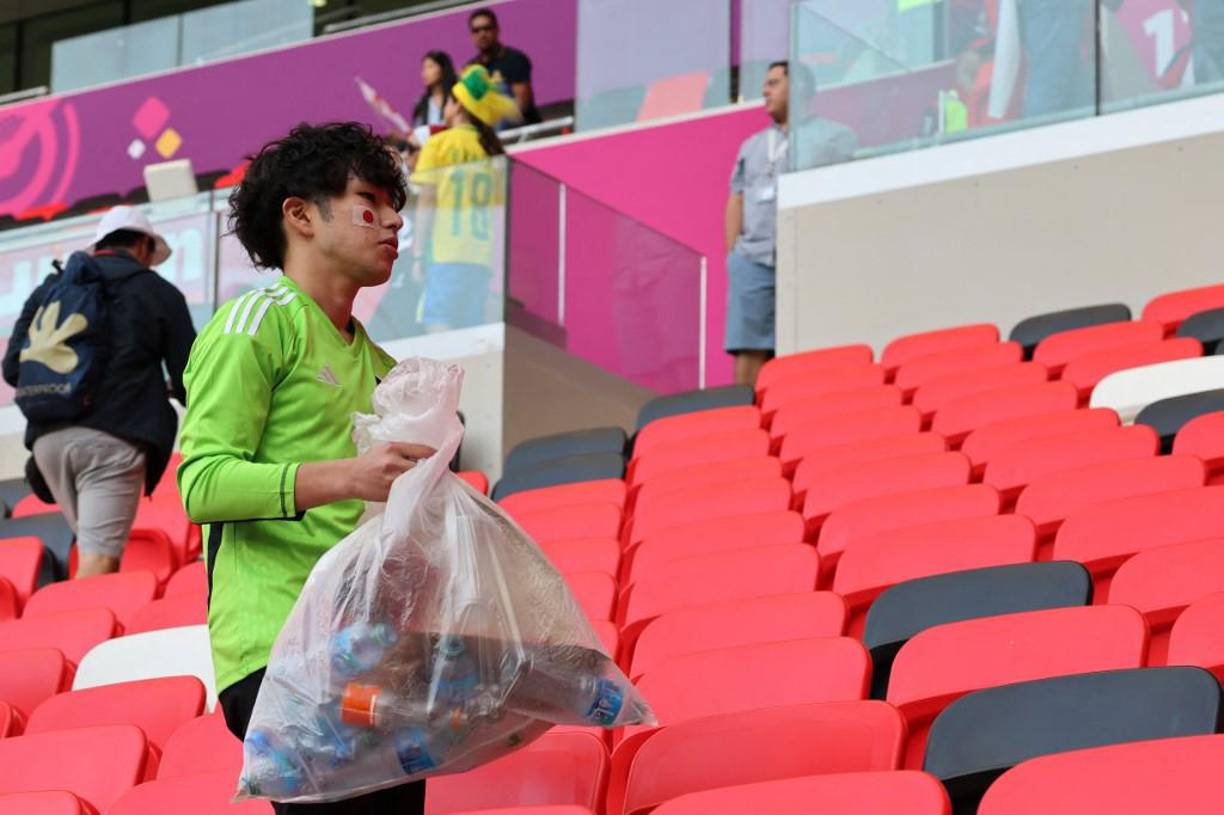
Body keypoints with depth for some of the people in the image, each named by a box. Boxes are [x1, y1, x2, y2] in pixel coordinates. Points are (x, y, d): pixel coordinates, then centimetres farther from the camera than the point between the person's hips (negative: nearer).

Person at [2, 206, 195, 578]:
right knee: (99, 560, -10)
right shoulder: (161, 294, 7)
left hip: (49, 435, 4)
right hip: (114, 436, -4)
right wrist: (159, 390, 27)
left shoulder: (50, 287, 16)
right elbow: (188, 381, 3)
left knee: (94, 548, 18)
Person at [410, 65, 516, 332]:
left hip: (447, 253, -4)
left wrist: (419, 254, -2)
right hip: (483, 256, 4)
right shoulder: (492, 148, 13)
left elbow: (426, 202, -2)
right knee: (470, 333, 6)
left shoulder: (439, 143, 3)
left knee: (440, 329, -9)